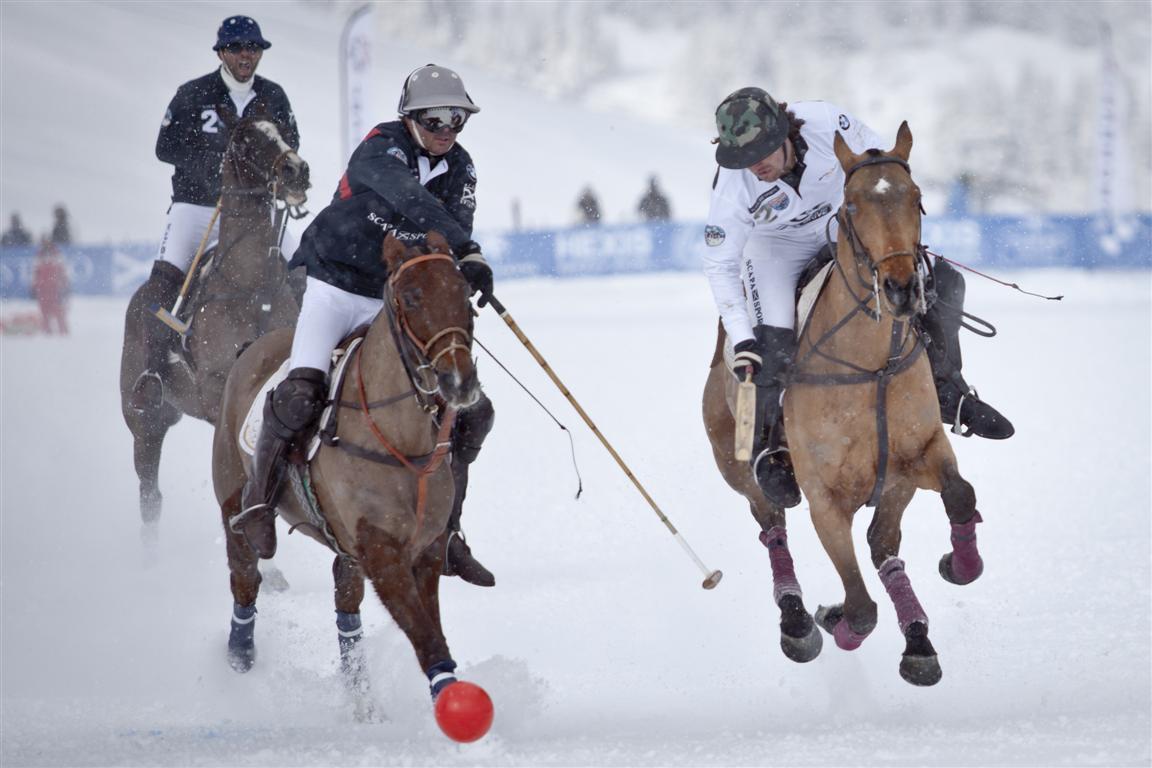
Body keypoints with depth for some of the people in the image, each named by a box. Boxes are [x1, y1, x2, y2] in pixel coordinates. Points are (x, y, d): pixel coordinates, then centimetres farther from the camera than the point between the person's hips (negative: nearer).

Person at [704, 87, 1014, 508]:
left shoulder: (825, 122, -33)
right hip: (776, 248, -3)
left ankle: (946, 392, 11)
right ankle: (766, 447, -4)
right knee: (774, 346, -25)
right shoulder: (733, 187, -33)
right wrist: (741, 338, -30)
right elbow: (719, 265, -23)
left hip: (843, 228, 3)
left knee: (943, 282, -7)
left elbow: (874, 158, -11)